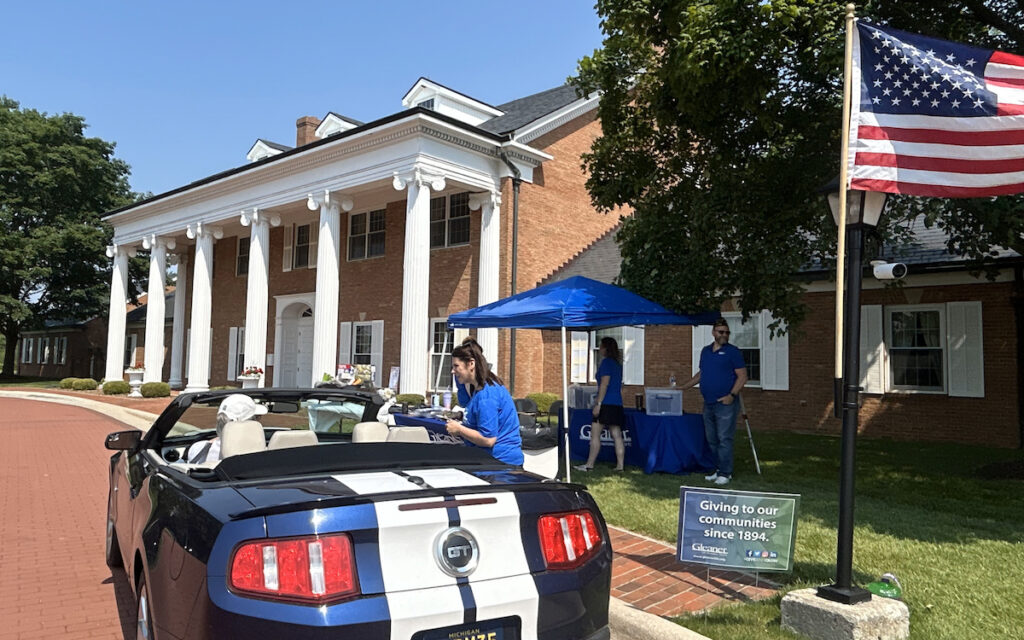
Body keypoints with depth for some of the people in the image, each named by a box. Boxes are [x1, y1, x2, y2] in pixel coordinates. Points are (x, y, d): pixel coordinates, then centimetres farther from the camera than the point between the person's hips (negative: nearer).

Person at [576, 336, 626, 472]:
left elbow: (604, 384, -17)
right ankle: (620, 466, 5)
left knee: (595, 434, -2)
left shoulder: (606, 362, -9)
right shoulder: (617, 363, 17)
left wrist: (598, 403, -17)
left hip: (606, 405, -9)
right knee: (617, 436, 6)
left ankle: (589, 465, 1)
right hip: (617, 404, 9)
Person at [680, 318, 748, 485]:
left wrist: (732, 395, -17)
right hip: (708, 404, 7)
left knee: (724, 439, -6)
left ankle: (725, 473, 1)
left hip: (725, 403, -7)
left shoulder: (732, 352, -4)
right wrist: (682, 387, 18)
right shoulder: (705, 351, 15)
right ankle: (717, 469, 20)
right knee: (711, 439, 11)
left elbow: (742, 376, -7)